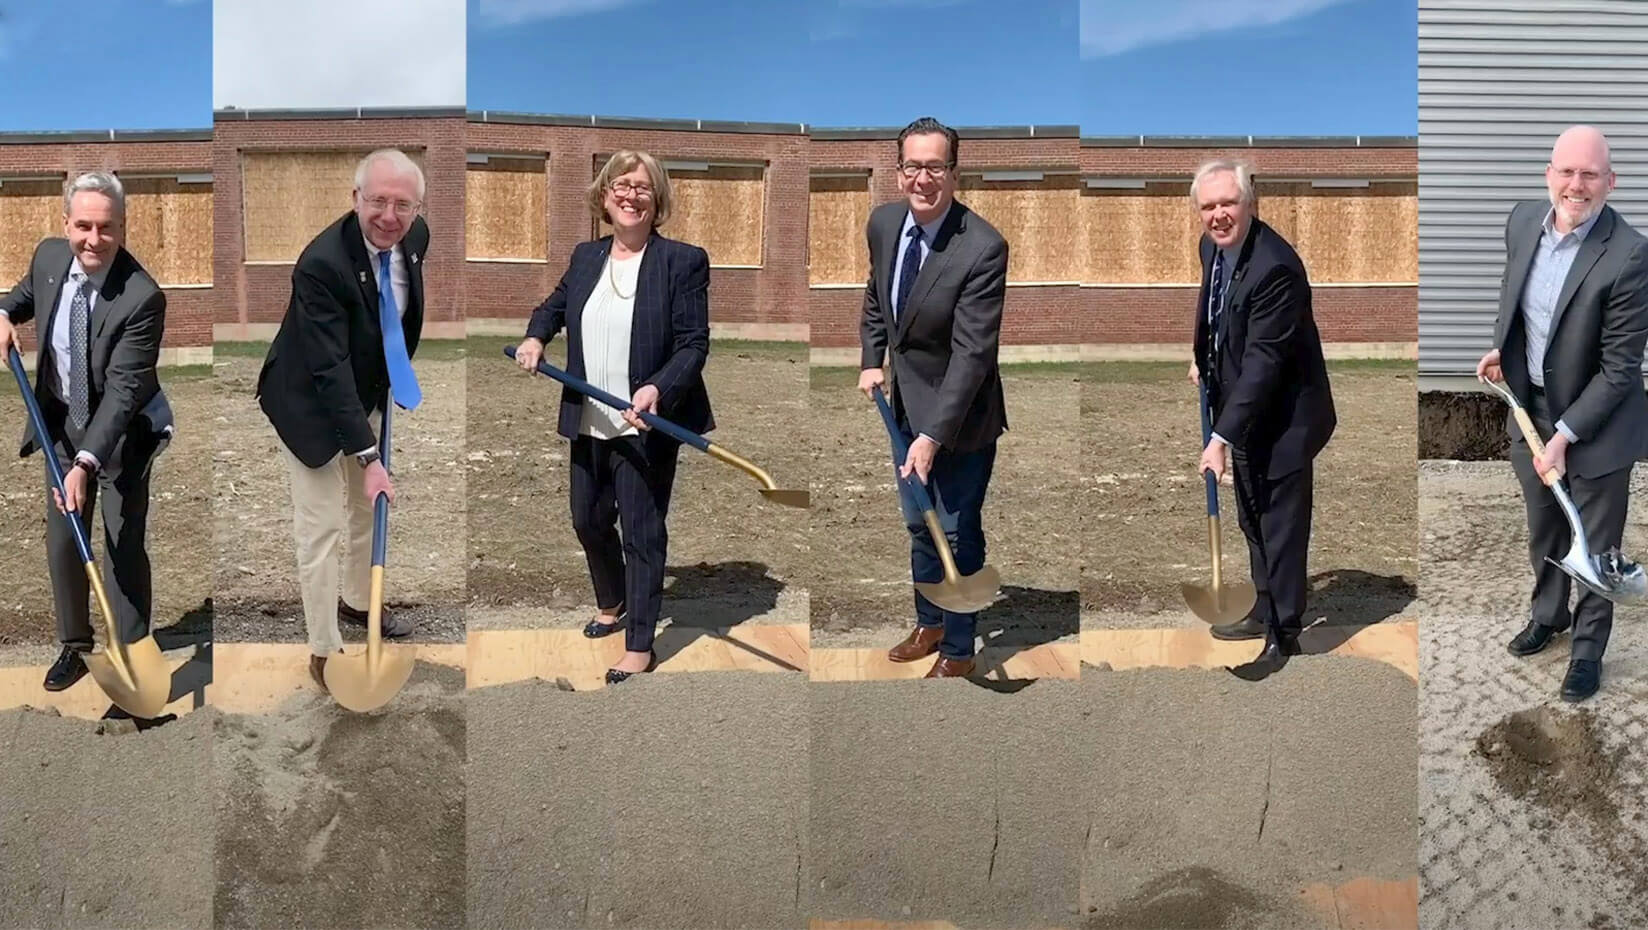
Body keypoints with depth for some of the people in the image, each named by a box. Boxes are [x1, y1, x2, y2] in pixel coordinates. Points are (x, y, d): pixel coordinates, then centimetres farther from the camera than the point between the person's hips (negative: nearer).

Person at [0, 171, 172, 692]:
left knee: (124, 547, 0)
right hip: (62, 420, 5)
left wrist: (85, 464, -36)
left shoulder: (142, 298, -28)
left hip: (121, 431, -5)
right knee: (61, 540, 13)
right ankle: (74, 646, 30)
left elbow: (123, 390, -30)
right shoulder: (49, 257, -10)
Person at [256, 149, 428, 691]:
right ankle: (324, 651, 11)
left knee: (368, 506, 22)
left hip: (367, 391, 7)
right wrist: (368, 457, -35)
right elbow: (329, 369, -34)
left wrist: (400, 371, 6)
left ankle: (358, 601, 46)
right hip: (310, 403, -7)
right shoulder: (322, 263, -34)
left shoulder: (415, 236, -14)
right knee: (322, 528, -3)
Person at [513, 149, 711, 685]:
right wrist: (536, 337, 4)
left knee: (641, 532, 2)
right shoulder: (585, 257, 8)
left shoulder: (683, 261, -9)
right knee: (588, 521, 20)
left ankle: (639, 645, 15)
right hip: (588, 424, 6)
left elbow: (694, 343, -13)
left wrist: (658, 388, -29)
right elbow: (555, 305, 25)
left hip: (646, 426, -6)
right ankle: (611, 604, 46)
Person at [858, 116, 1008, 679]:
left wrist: (933, 436, -29)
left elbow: (972, 352, -26)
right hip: (905, 404, 7)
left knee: (957, 532, 8)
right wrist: (871, 360, 4)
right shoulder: (883, 222, -5)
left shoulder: (983, 248, -25)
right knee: (918, 524, 21)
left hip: (958, 413, -6)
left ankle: (958, 648, 27)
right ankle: (928, 623, 42)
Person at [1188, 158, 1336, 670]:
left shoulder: (1274, 267, -28)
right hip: (1242, 406, 9)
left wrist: (1222, 437, -33)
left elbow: (1263, 361, -30)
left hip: (1283, 416, -9)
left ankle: (1283, 633, 18)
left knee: (1282, 526, 3)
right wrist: (1201, 357, 17)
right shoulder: (1212, 245, -2)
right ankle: (1265, 611, 38)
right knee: (1253, 521, 21)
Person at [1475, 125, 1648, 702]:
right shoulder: (1522, 222, -7)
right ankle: (1548, 614, 48)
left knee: (1594, 545, 12)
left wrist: (1564, 436, -20)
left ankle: (1588, 648, 32)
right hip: (1531, 407, 5)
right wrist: (1500, 349, 5)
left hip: (1597, 423, -5)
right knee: (1543, 530, 24)